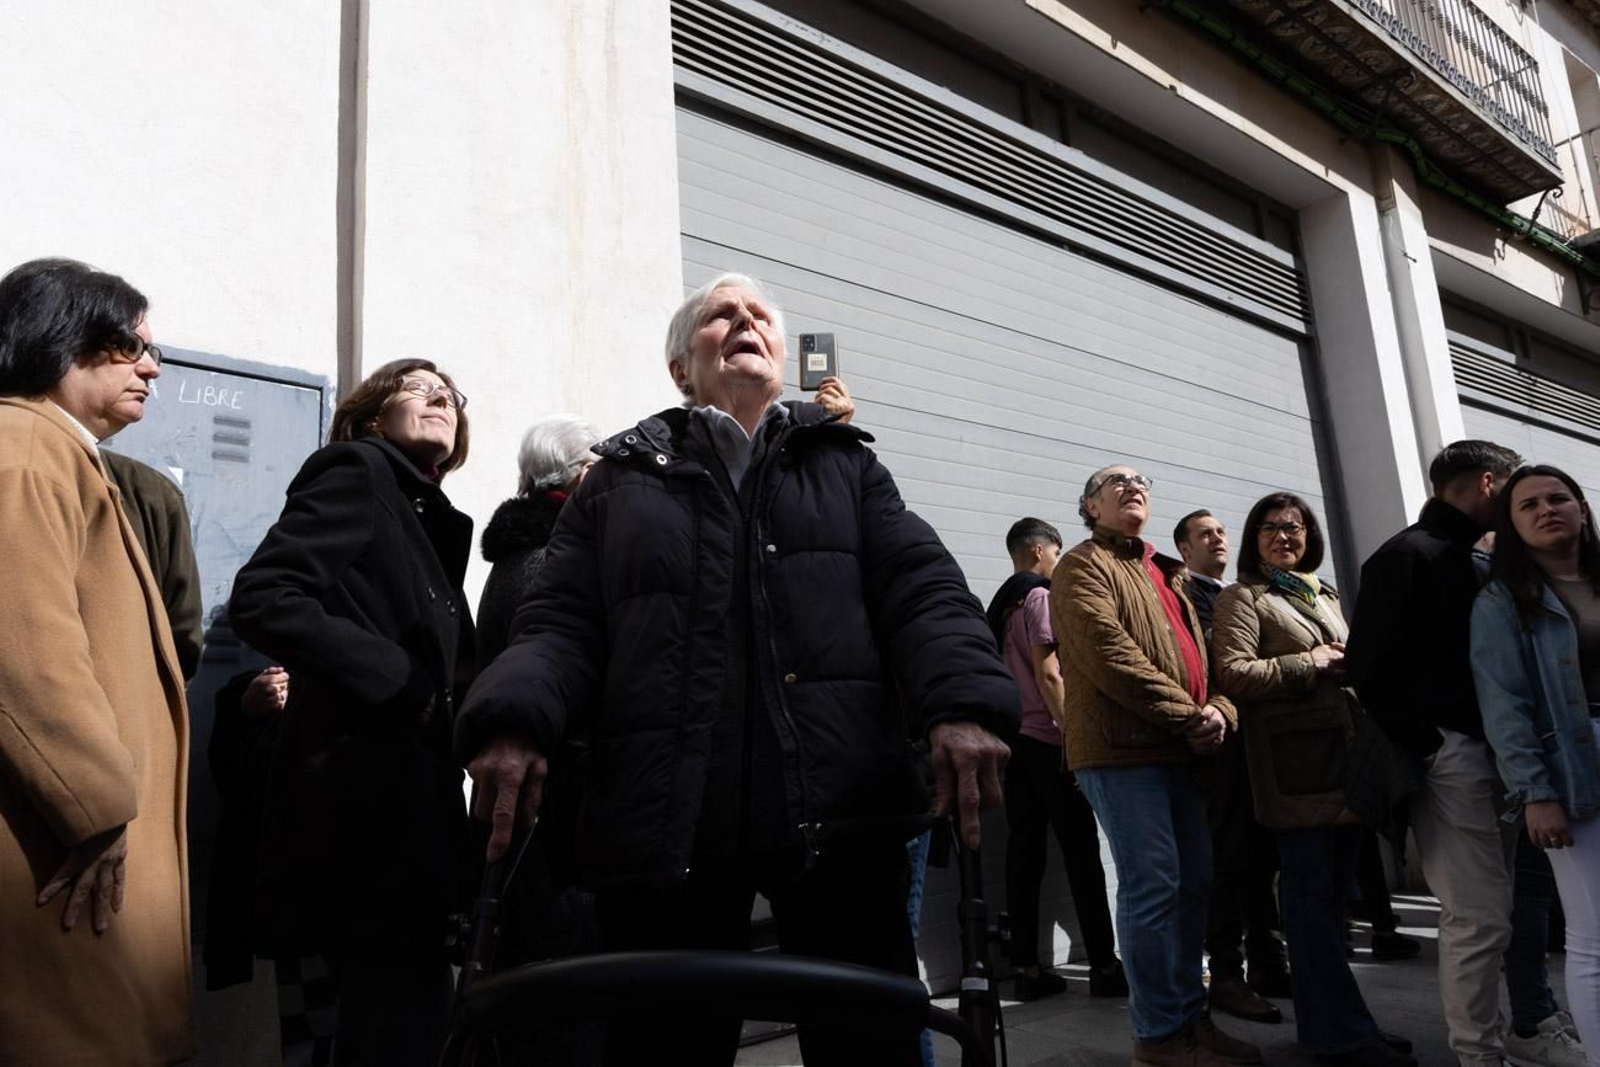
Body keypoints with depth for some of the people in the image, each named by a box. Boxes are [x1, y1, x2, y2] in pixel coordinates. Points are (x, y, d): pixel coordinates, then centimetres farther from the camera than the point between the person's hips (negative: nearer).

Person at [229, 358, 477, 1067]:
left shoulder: (431, 519, 19)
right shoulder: (354, 472, -4)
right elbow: (263, 599, -18)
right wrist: (401, 682, -18)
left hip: (408, 798, 9)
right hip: (364, 799, -9)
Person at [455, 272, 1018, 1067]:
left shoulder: (845, 465, 18)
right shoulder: (619, 482, 16)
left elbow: (921, 590, 5)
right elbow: (563, 626, 7)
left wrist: (963, 702, -15)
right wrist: (515, 719, -15)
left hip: (836, 802, 1)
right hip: (665, 817, 0)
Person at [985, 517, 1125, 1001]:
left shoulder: (1000, 605, 17)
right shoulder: (1040, 597, -7)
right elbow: (1048, 675, -14)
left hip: (1014, 739, 8)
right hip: (1047, 741, -8)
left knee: (1025, 851, 5)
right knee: (1080, 852, -2)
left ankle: (1026, 966, 6)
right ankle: (1104, 965, 1)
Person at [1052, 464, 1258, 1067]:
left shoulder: (1167, 575, 23)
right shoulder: (1084, 567, -3)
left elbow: (1198, 654, 19)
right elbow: (1109, 654, -16)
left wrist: (1218, 710, -3)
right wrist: (1188, 716, -14)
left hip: (1181, 750, 9)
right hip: (1123, 748, -8)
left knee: (1196, 882, 12)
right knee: (1153, 886, -7)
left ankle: (1191, 1014, 24)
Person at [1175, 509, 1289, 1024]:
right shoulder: (1184, 594, -3)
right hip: (1223, 735, -8)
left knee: (1264, 854, 12)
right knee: (1229, 855, -6)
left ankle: (1268, 963, 21)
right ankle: (1226, 974, 1)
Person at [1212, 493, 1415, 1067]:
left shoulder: (1326, 596, 24)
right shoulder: (1244, 598, 1)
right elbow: (1233, 675, -10)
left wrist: (1349, 666, 9)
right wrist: (1308, 663, -10)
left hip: (1344, 747, 8)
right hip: (1295, 759, -8)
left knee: (1332, 890, 11)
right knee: (1312, 893, -6)